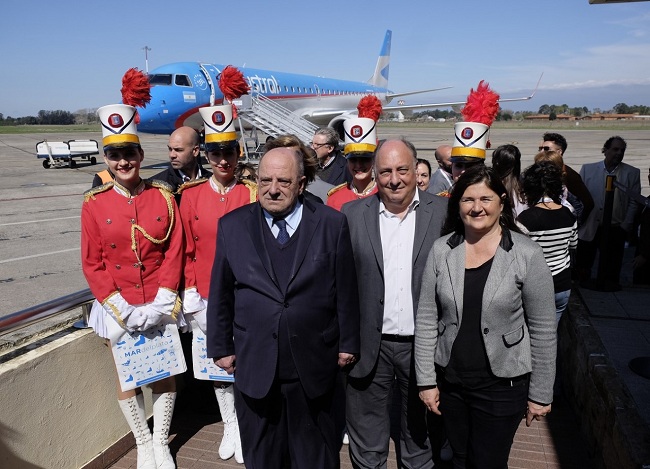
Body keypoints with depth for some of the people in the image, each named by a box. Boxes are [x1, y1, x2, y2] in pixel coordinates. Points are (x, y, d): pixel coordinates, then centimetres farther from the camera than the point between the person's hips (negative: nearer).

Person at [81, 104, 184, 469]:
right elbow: (92, 264, -3)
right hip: (119, 308, 0)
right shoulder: (94, 203, -4)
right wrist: (121, 308, -12)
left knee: (165, 373, 12)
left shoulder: (164, 196, -5)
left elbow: (175, 252, -5)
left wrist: (161, 303, -12)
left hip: (161, 305, 0)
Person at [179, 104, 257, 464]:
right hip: (206, 299, 2)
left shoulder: (253, 194, -6)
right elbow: (186, 250, 4)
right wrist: (190, 292, 0)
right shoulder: (190, 194, -1)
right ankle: (230, 426, 37)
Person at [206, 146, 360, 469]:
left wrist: (348, 343, 1)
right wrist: (221, 347, 6)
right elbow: (220, 294, 4)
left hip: (313, 366, -1)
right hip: (254, 366, 1)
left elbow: (346, 290, -1)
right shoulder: (232, 226, -2)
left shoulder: (331, 224, -5)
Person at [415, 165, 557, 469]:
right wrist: (426, 380, -3)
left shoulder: (527, 254, -12)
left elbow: (543, 330, -7)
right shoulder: (441, 250, -5)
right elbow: (426, 320, -3)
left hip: (503, 384, -2)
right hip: (450, 381, 3)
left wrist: (540, 394, -4)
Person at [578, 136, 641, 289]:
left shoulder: (632, 173, 5)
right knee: (583, 267, 7)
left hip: (615, 230, 0)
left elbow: (633, 202, 5)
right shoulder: (587, 169, 4)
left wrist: (625, 226, -1)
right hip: (588, 228, 0)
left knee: (612, 267, 8)